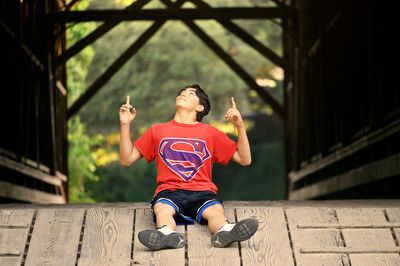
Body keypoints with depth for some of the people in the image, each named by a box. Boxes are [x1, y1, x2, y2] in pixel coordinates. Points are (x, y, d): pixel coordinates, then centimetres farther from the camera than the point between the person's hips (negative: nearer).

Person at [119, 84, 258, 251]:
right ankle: (167, 234, -67)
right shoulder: (157, 130, 23)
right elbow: (126, 159, 19)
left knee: (216, 211, -35)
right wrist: (125, 124, 9)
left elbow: (244, 160, 17)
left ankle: (225, 231, -67)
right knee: (162, 209, -36)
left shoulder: (210, 133, 21)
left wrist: (240, 125, 6)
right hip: (169, 192, 0)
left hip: (202, 192, 0)